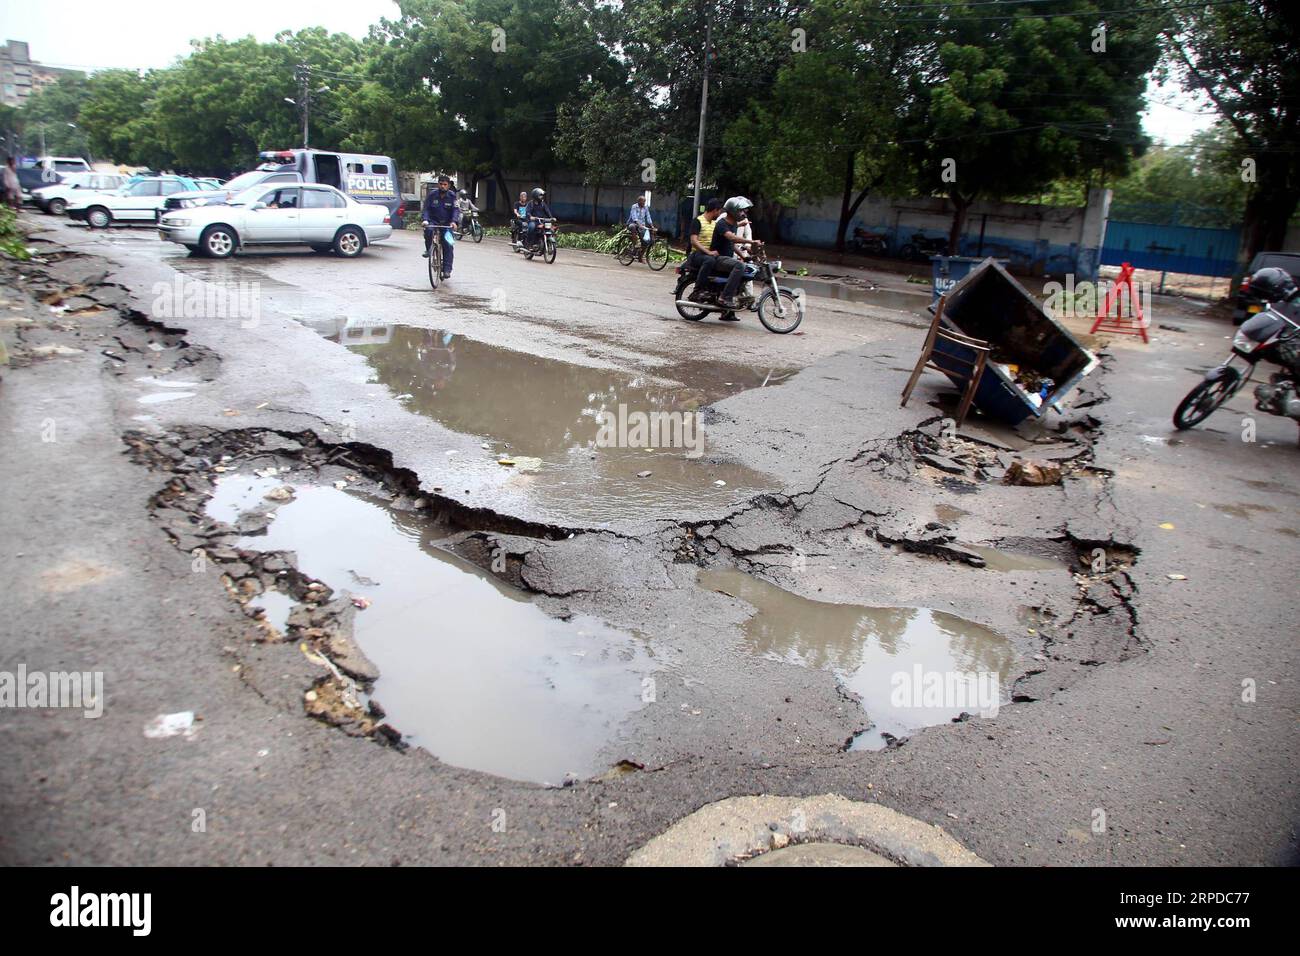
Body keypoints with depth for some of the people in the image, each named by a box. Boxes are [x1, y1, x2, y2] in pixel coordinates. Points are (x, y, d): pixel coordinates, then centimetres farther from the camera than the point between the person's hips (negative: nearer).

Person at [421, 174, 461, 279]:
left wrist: (454, 221, -28)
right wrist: (425, 220, -23)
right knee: (428, 230, -34)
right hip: (433, 221, 0)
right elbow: (425, 208, -4)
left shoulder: (452, 196, -1)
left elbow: (456, 210, -9)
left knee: (448, 244, -13)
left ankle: (447, 270, -8)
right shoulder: (432, 194, -2)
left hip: (446, 224, 0)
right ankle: (428, 249, -7)